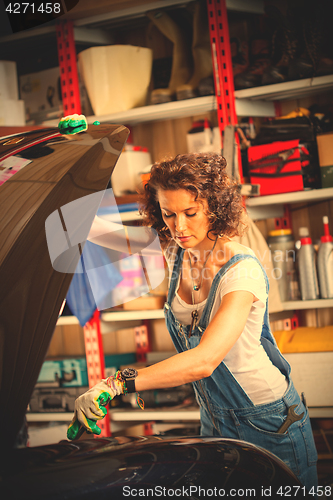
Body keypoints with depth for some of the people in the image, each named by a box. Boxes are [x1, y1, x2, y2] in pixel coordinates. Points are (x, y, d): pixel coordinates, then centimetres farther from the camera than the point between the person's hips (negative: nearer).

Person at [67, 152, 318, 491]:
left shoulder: (243, 270, -27)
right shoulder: (177, 255, -5)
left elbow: (204, 360, -40)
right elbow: (97, 231, 10)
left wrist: (117, 383, -46)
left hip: (270, 423, -6)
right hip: (215, 420, 6)